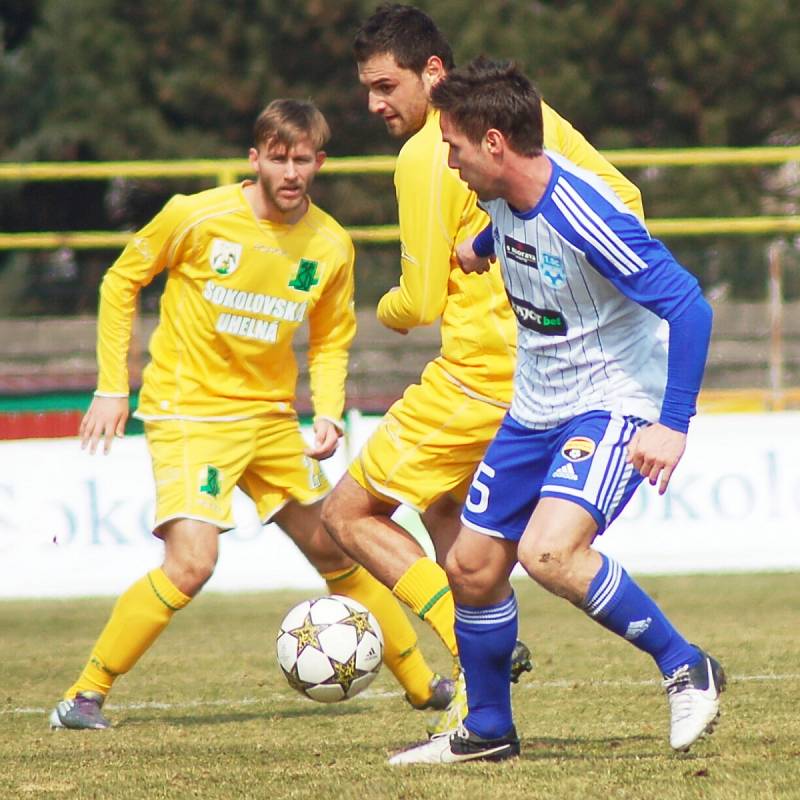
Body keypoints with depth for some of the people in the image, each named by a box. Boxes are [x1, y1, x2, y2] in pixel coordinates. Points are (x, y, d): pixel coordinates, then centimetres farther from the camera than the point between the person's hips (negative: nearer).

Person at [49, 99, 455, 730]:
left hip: (272, 418, 5)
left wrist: (328, 413, -5)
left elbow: (331, 342, 12)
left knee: (338, 553, 9)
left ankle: (423, 685, 24)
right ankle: (87, 694, -8)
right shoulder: (196, 217, -14)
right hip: (187, 411, -5)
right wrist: (111, 386, -3)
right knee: (191, 565, -21)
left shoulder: (331, 246, -3)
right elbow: (121, 282, 0)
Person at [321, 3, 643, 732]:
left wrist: (388, 311, 12)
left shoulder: (425, 158, -14)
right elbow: (622, 202, 11)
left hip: (480, 374, -9)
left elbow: (423, 301, -10)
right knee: (444, 508, 26)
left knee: (349, 514, 2)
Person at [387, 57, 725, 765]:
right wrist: (482, 247, 44)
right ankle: (488, 731, 28)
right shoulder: (504, 196, -1)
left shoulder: (583, 217, -27)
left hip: (614, 404, -9)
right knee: (472, 567, 9)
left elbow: (688, 306, -27)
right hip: (535, 408, 9)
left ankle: (686, 668, -14)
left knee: (548, 552, -30)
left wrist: (673, 425, -30)